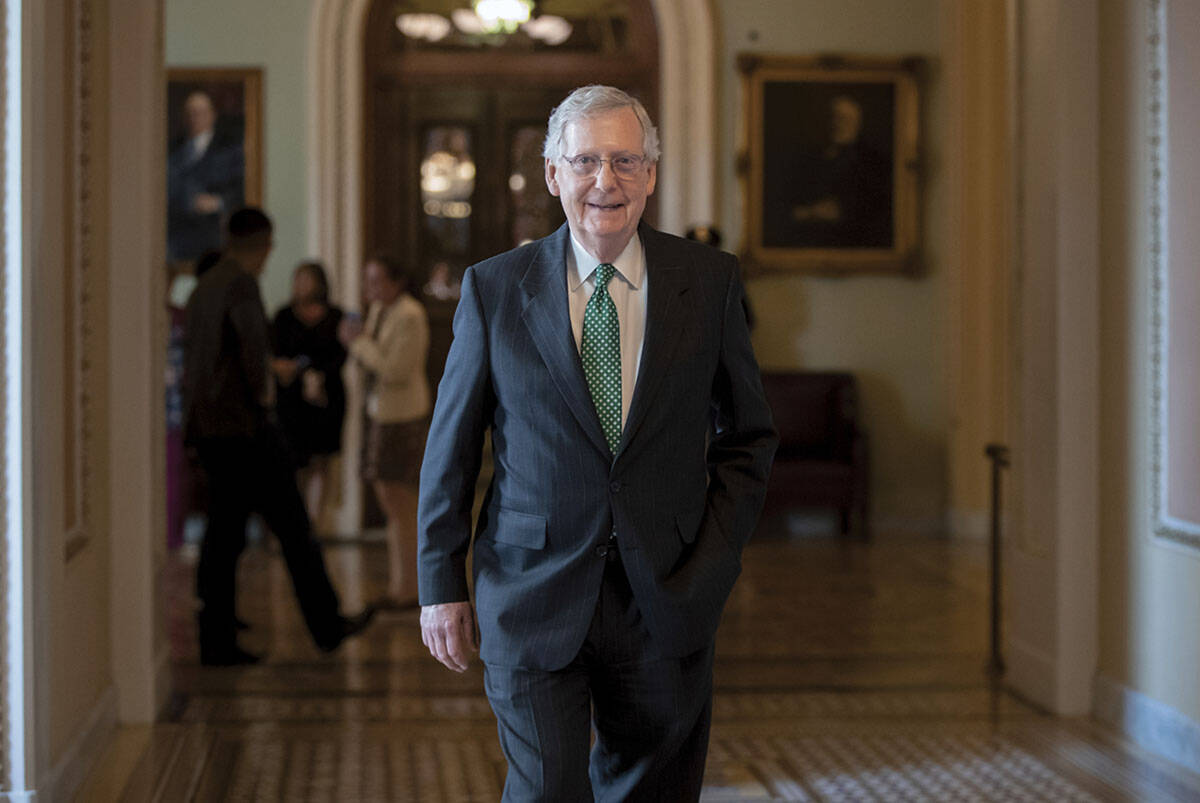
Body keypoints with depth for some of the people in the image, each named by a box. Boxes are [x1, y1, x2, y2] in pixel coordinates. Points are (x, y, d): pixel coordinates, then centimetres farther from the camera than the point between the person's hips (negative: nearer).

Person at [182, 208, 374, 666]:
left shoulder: (203, 288, 15)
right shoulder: (241, 285, -13)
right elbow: (254, 344, -25)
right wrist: (262, 390, -9)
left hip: (207, 427, 9)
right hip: (244, 424, -8)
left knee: (223, 532, 10)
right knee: (290, 523, 0)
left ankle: (217, 641, 10)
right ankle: (327, 626, 7)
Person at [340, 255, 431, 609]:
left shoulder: (410, 317, -16)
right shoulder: (380, 309, 12)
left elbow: (396, 371, -21)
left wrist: (361, 341, -14)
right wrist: (355, 343, -3)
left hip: (402, 416, -10)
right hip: (382, 413, 10)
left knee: (397, 501, -6)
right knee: (393, 503, 14)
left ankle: (407, 590, 1)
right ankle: (400, 584, 21)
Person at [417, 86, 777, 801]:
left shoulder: (709, 282, 1)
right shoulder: (494, 289, -1)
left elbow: (749, 436, 9)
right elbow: (450, 449, 4)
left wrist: (714, 558, -1)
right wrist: (441, 587, 2)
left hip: (667, 600, 2)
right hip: (533, 600, -1)